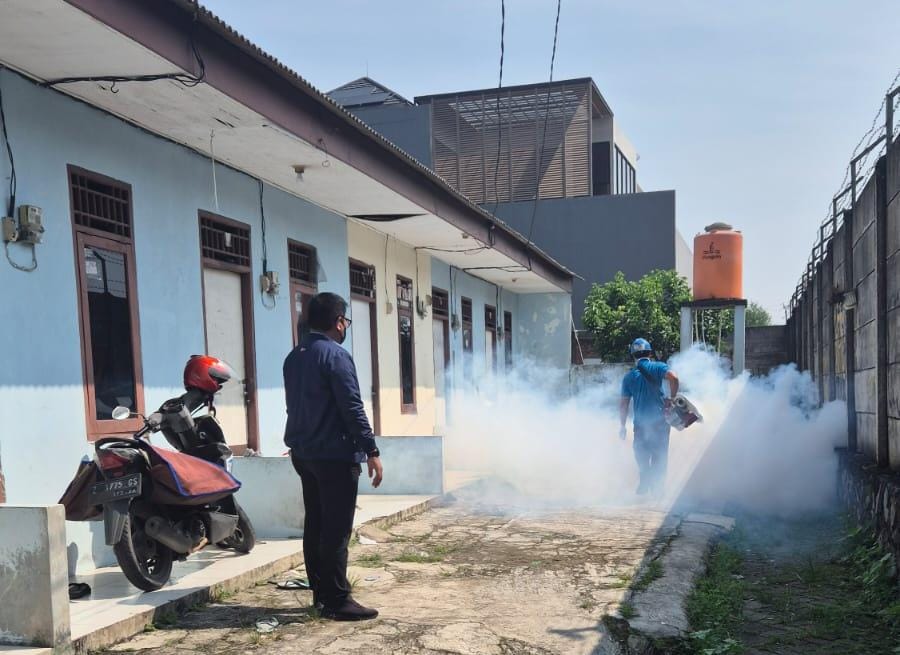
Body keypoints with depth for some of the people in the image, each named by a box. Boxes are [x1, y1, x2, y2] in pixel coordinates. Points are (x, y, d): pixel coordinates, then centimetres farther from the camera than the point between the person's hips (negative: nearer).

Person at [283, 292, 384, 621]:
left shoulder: (294, 358, 12)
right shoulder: (336, 356, -14)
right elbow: (352, 408, -18)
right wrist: (371, 451, -16)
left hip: (304, 453, 9)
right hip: (335, 455, -9)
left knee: (315, 525, 13)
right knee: (336, 531, -5)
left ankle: (320, 592, 20)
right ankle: (337, 601, -2)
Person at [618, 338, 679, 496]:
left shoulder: (629, 376, 5)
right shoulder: (657, 367, -1)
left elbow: (623, 404, 3)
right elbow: (673, 377, -22)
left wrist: (623, 425, 11)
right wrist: (672, 398, -10)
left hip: (641, 424, 1)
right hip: (660, 421, -1)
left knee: (642, 457, 14)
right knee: (660, 457, 10)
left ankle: (644, 487, 13)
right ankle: (657, 489, 11)